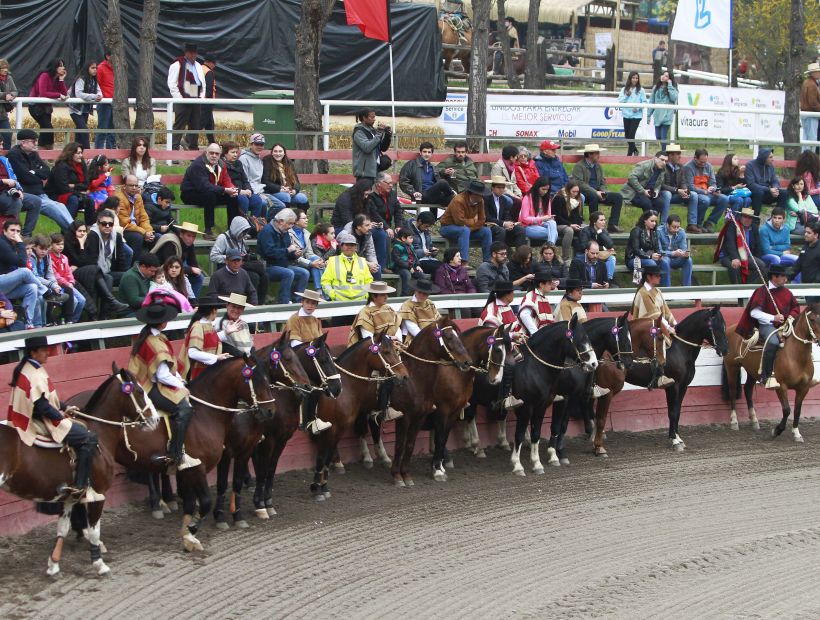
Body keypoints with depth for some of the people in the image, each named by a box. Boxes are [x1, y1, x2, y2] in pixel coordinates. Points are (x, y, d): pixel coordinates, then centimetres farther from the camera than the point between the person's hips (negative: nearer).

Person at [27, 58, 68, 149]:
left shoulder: (57, 78, 2)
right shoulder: (45, 76, -19)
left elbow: (64, 94, -6)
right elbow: (43, 93, -30)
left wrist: (61, 79, -13)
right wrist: (59, 95, -30)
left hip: (46, 106, 8)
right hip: (36, 106, -8)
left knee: (45, 129, 11)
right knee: (48, 128, -19)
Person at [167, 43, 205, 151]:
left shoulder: (198, 66, 17)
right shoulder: (177, 65, -6)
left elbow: (203, 84, 25)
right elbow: (172, 85, -11)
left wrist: (202, 96, 9)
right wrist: (180, 99, -15)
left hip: (196, 101, 7)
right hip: (183, 101, -7)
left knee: (195, 127, 10)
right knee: (179, 127, -9)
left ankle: (193, 148, 17)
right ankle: (173, 150, -11)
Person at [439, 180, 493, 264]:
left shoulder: (480, 201, -5)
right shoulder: (458, 201, -27)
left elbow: (482, 220, -6)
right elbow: (460, 221, -32)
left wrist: (471, 228, -22)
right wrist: (474, 221, -16)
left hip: (467, 228, 7)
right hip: (448, 227, -7)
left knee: (486, 231, -10)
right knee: (465, 230, -37)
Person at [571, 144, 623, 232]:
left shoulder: (598, 166, 18)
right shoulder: (579, 166, -5)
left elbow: (602, 183, 17)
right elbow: (579, 183, -18)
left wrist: (603, 192, -7)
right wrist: (595, 192, -24)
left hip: (597, 193, 7)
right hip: (584, 194, -7)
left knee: (618, 196, -10)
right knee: (593, 196, -39)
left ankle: (612, 225, -16)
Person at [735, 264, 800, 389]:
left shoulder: (787, 292, 13)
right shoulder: (763, 291, -5)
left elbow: (796, 308, 26)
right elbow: (754, 312, -10)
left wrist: (792, 316, 2)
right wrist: (773, 318, -18)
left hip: (785, 325, 7)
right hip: (767, 325, -7)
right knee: (773, 342, -37)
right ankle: (767, 377, -38)